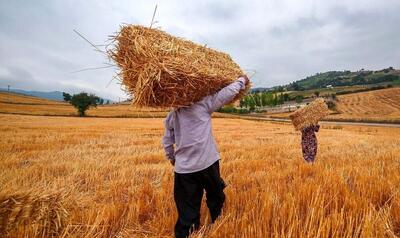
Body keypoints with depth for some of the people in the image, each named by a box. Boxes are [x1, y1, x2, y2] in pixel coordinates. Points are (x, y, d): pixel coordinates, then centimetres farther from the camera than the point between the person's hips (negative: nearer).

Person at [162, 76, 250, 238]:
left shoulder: (171, 115, 6)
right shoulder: (203, 104, -8)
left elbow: (167, 142, 12)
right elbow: (227, 93, -8)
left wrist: (172, 158, 28)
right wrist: (242, 80, 9)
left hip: (183, 168, 3)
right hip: (207, 163, -3)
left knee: (187, 209, 14)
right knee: (215, 198, 23)